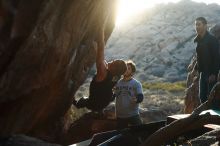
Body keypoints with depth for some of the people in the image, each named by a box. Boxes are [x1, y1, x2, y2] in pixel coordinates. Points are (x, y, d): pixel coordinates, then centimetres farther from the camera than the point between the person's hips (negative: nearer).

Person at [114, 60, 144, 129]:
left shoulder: (136, 83, -2)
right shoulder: (117, 83, 6)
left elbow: (140, 97, -11)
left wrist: (136, 100, -33)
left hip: (133, 115, -3)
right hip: (120, 115, 3)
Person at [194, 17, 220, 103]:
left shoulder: (212, 39, -14)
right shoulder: (198, 40, 9)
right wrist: (197, 67, 10)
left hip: (211, 73, -8)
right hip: (203, 72, 8)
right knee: (202, 96, 9)